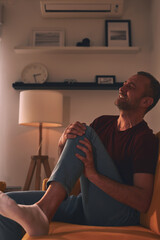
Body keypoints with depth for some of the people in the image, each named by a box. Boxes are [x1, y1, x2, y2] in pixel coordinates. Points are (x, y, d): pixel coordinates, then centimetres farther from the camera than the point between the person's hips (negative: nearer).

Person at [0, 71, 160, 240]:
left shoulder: (146, 139, -6)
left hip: (116, 217, -6)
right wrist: (63, 142, -13)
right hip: (86, 206, 6)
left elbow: (143, 202, -18)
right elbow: (64, 156, 12)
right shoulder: (103, 122, 13)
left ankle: (43, 211, -34)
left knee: (84, 133, -22)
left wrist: (94, 175, -29)